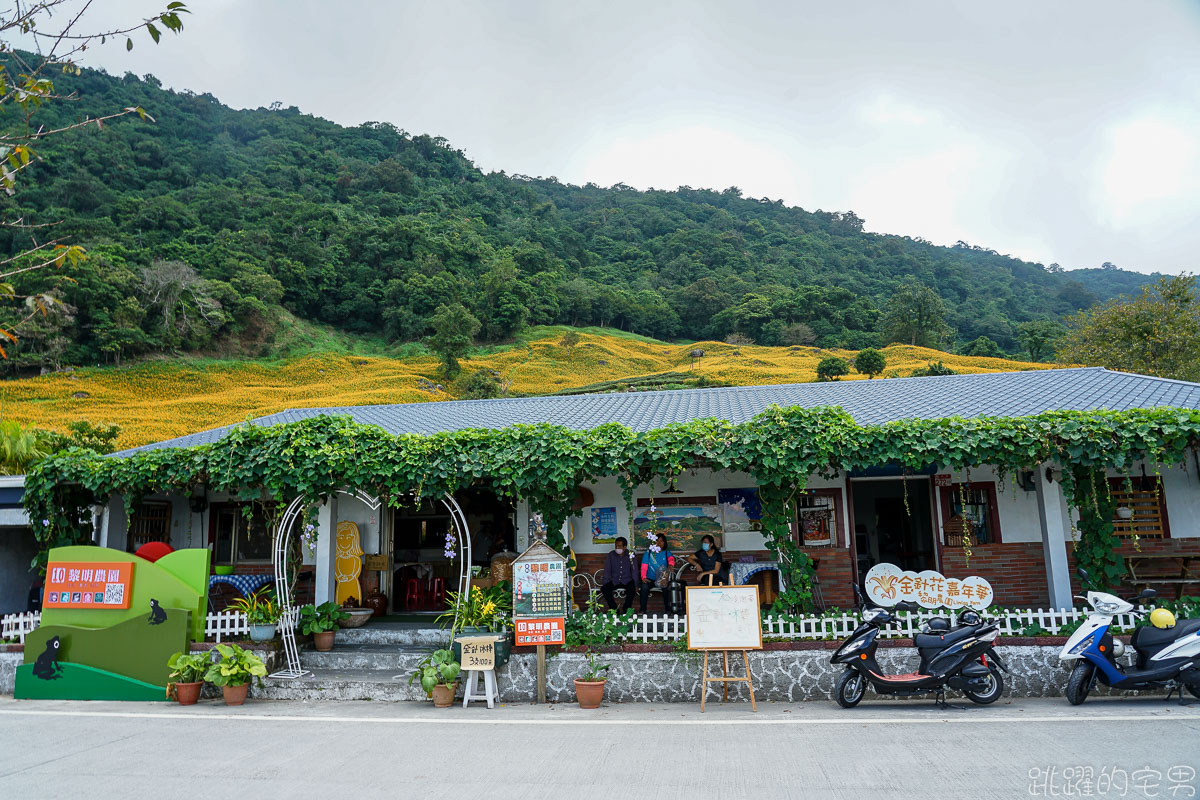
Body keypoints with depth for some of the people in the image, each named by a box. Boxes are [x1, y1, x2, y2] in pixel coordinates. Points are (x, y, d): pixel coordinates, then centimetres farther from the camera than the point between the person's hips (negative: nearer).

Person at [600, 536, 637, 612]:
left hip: (627, 581, -2)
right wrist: (605, 583, -8)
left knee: (632, 588, -33)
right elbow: (607, 570, 4)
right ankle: (614, 608, -12)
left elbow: (634, 570, -1)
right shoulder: (611, 555, 2)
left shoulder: (630, 555, -2)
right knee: (604, 588, -26)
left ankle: (626, 609, -15)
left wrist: (635, 584, -12)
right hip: (614, 581, 2)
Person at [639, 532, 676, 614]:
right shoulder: (648, 553, 8)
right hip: (650, 579, 0)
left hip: (663, 579, 0)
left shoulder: (667, 553, 10)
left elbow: (671, 558, -14)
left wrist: (671, 564, -39)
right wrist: (643, 577, -20)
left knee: (666, 587, -31)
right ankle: (642, 610, -17)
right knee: (644, 586, -30)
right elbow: (644, 566, -2)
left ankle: (668, 610, -17)